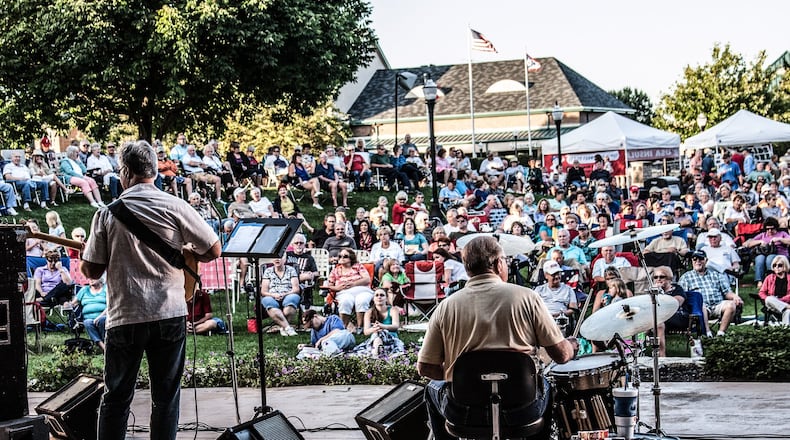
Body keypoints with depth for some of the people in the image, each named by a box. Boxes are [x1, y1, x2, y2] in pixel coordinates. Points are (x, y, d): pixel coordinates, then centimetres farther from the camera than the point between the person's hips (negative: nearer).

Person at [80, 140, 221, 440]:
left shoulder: (107, 213, -1)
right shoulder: (174, 206, -4)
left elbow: (90, 270, 0)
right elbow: (214, 250, -3)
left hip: (124, 317, 0)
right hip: (169, 314, 0)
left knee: (116, 397, 10)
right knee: (166, 396, 8)